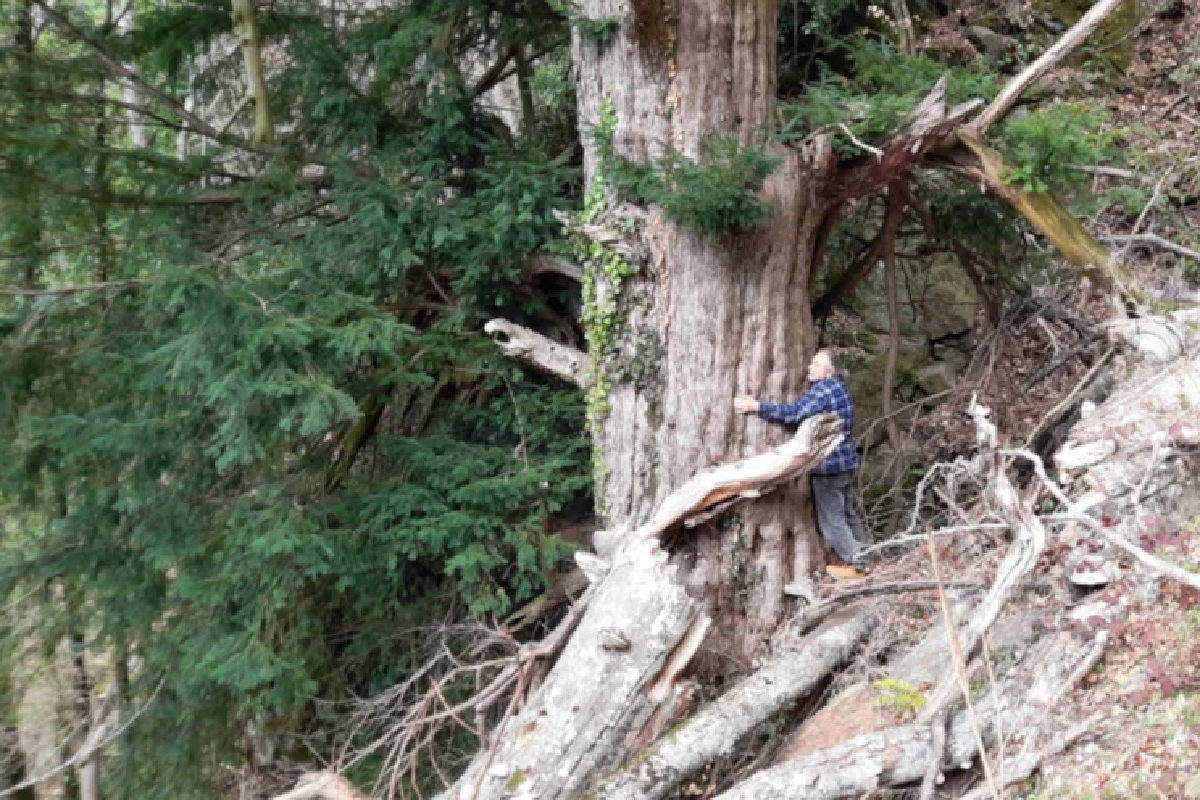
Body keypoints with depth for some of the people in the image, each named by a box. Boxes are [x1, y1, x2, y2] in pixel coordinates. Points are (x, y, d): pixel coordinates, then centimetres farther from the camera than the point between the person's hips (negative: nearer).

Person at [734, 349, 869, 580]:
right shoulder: (837, 387, 12)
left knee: (831, 519, 0)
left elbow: (793, 413, -30)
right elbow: (802, 410, 19)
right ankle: (862, 556, 27)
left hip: (828, 465, -10)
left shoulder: (823, 390, -20)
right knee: (848, 513, 19)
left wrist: (755, 406, -29)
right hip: (843, 461, 10)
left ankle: (856, 564, 4)